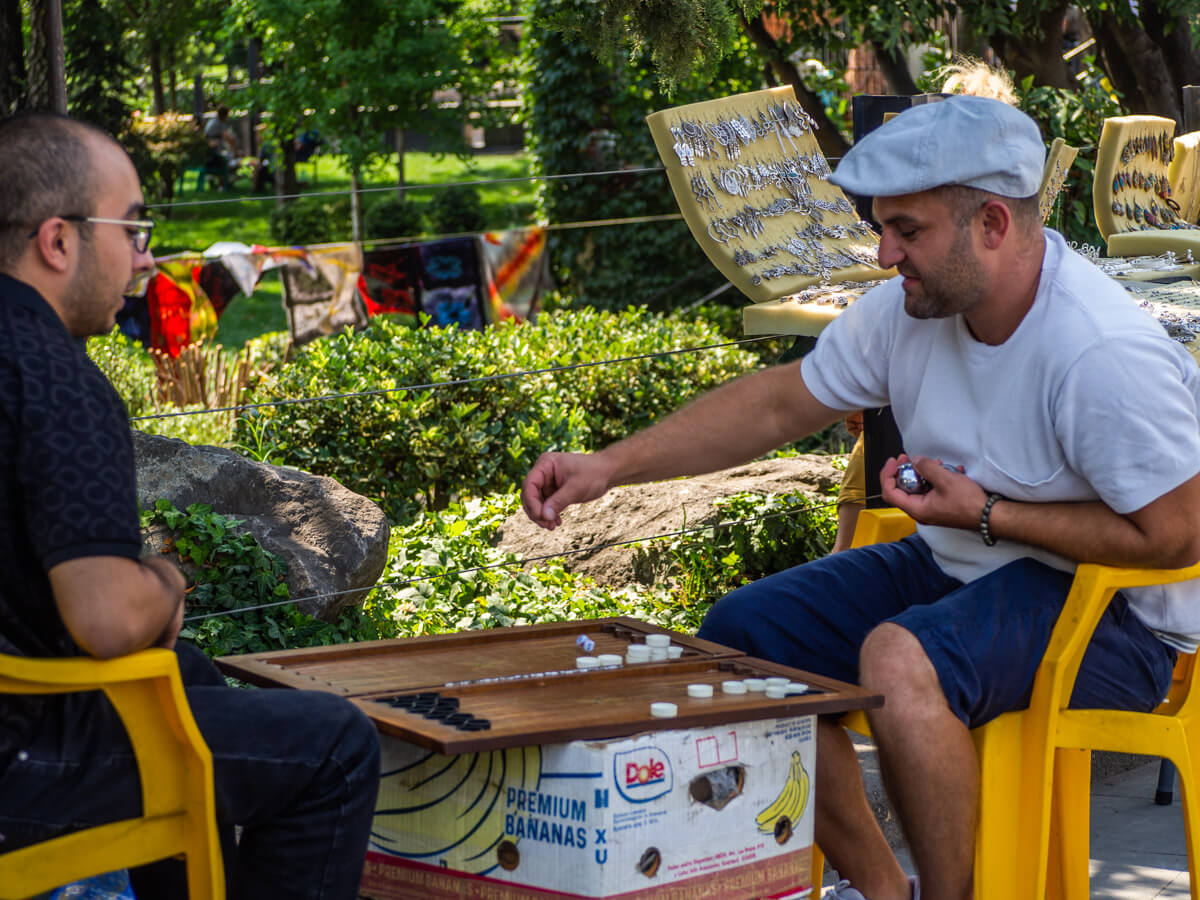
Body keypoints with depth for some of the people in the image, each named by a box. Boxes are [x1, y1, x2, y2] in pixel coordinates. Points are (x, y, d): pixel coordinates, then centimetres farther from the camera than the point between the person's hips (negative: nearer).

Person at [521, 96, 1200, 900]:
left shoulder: (1104, 353, -27)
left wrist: (988, 515, -21)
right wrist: (612, 465, -3)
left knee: (898, 658, -35)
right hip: (960, 566, 9)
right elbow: (782, 404, 4)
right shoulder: (913, 306, -5)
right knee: (741, 633, 0)